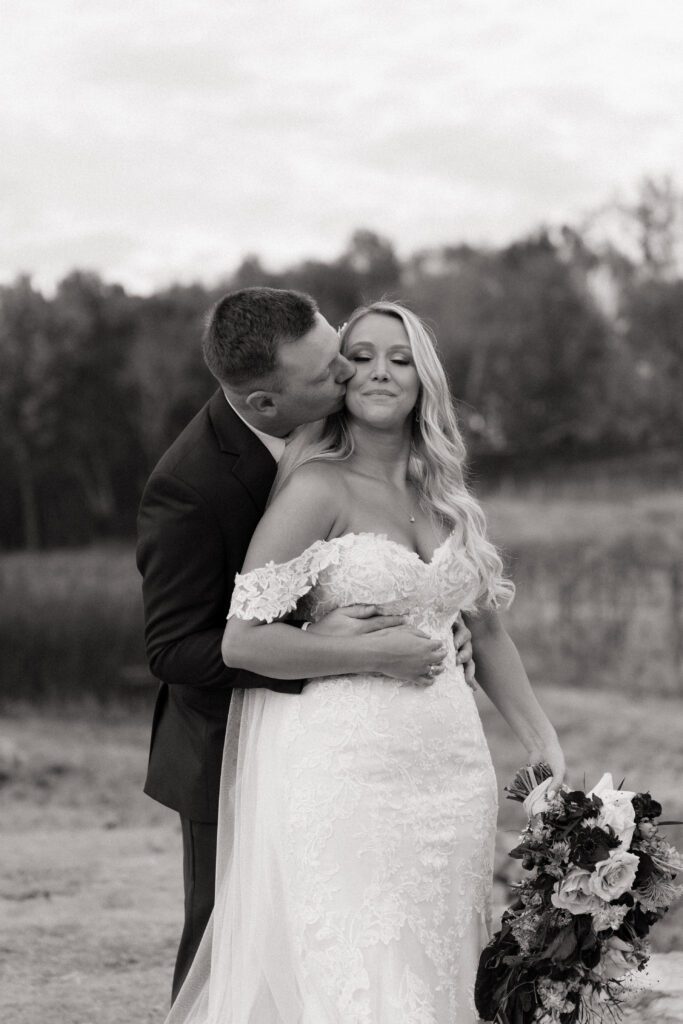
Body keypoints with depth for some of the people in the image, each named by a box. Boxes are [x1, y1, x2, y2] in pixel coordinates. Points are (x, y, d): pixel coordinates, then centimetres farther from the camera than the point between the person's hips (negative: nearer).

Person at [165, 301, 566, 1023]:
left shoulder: (443, 495, 13)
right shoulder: (318, 487, -8)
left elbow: (484, 628, 20)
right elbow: (242, 640, -13)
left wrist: (546, 747, 17)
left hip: (451, 767, 7)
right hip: (346, 768, -6)